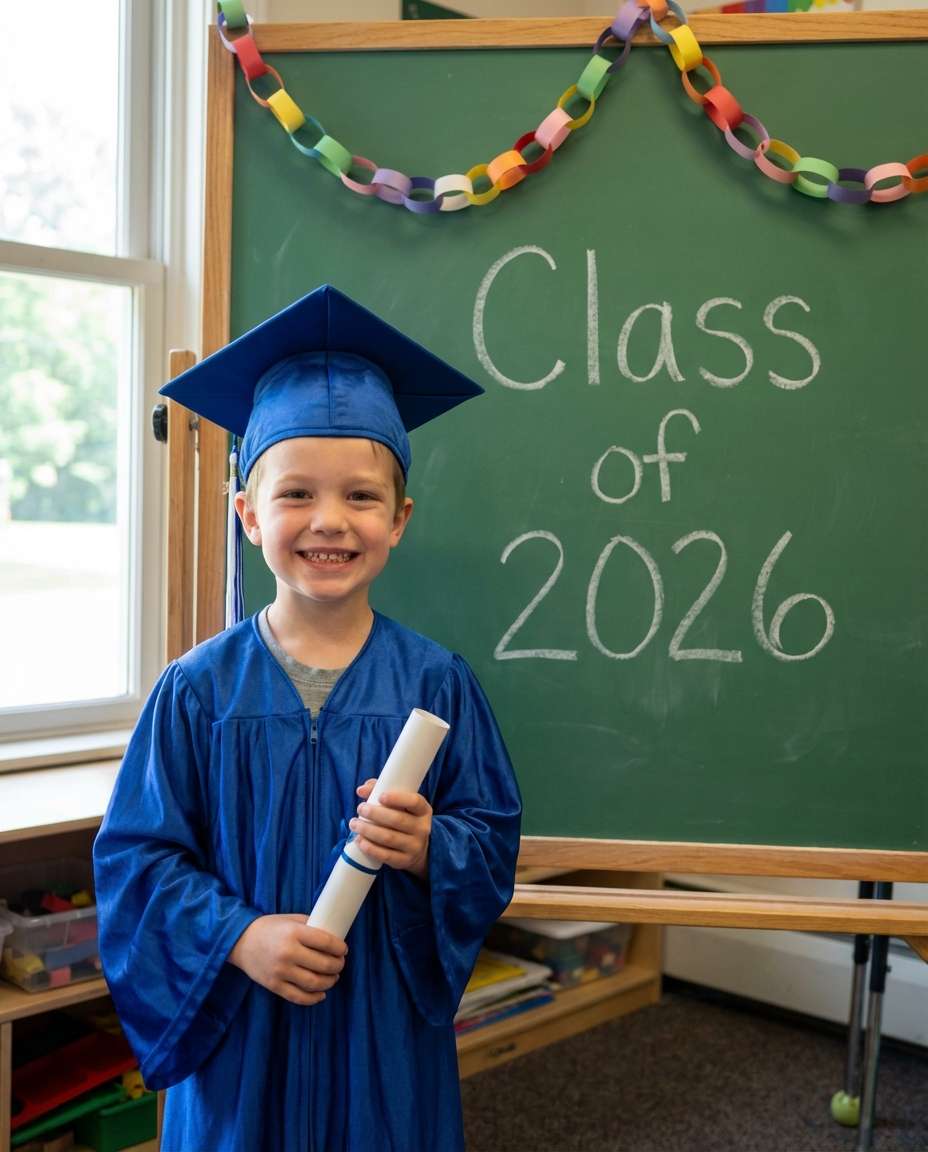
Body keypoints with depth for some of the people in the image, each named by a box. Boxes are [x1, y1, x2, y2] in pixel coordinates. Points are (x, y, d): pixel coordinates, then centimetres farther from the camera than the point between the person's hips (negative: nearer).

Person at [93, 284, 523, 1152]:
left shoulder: (435, 683, -5)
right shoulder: (198, 690, -7)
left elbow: (494, 839, -2)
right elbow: (136, 855, -4)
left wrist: (426, 847, -22)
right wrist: (238, 937, -18)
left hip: (388, 1031, 1)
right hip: (238, 1038, 0)